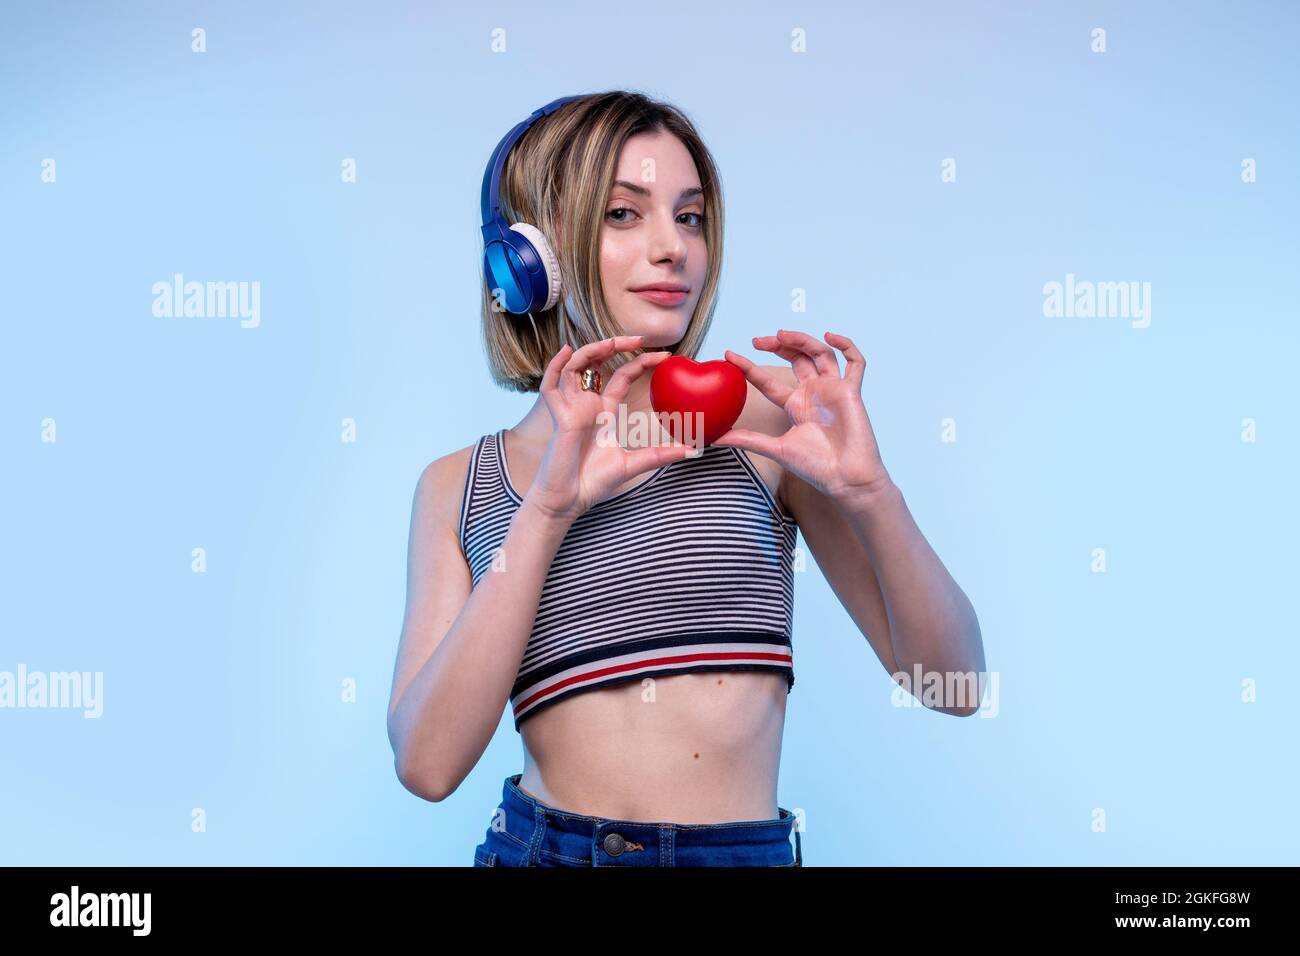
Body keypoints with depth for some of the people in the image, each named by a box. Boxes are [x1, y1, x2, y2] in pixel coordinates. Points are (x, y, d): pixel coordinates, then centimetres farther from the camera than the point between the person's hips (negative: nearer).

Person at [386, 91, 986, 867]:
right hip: (542, 846, 1)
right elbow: (428, 762, -10)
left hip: (751, 848, 0)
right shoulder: (458, 488, 3)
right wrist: (547, 510, -15)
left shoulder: (761, 419, -2)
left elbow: (954, 683, -2)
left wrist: (870, 494, -17)